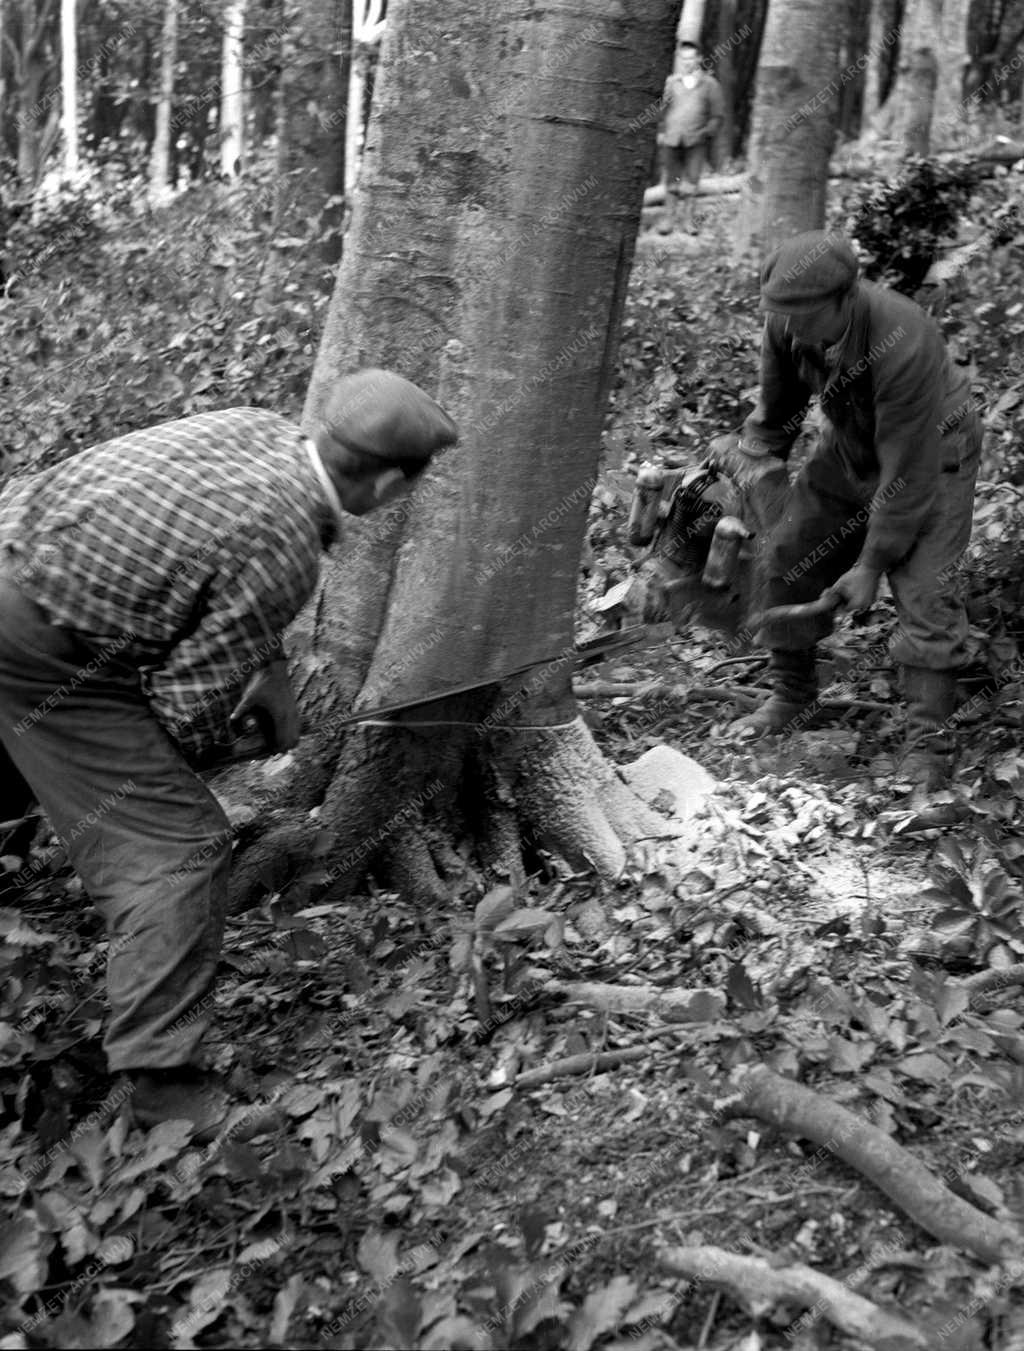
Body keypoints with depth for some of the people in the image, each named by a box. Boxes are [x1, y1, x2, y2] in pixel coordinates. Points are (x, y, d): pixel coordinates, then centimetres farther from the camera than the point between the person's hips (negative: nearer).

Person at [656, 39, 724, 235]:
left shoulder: (709, 84, 6)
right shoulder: (671, 81, 10)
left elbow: (717, 115, 8)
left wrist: (708, 132, -4)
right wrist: (660, 131, 5)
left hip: (696, 142, -1)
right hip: (671, 139, 1)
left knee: (691, 181, -4)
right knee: (671, 181, 4)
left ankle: (687, 218, 5)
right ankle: (669, 216, 13)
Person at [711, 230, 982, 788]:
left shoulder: (902, 344, -39)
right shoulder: (785, 324, -20)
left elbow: (906, 471, -32)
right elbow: (774, 417, 1)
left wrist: (873, 563, -25)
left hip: (930, 452, -6)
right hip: (849, 446, 6)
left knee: (924, 590, -16)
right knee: (788, 560, 4)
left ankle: (928, 745, -8)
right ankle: (791, 699, 22)